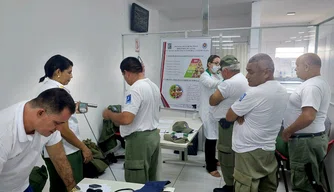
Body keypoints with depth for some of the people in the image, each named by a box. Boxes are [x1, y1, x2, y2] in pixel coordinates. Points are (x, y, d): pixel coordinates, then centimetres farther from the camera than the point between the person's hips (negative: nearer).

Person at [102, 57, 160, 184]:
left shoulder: (135, 89, -19)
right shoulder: (154, 86, 10)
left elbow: (126, 119, -27)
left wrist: (109, 114, -9)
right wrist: (123, 111, 24)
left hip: (140, 139, -9)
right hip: (154, 135, 10)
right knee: (151, 179, 19)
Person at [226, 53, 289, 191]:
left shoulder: (255, 93, -23)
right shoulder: (283, 92, 5)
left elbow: (229, 117, -13)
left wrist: (239, 115, 4)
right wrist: (243, 115, 0)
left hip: (250, 152, -8)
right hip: (269, 150, 9)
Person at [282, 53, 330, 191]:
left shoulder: (312, 86, -22)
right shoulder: (317, 83, 11)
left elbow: (308, 117, -32)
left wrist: (287, 131, -19)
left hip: (306, 140, -10)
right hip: (313, 137, 10)